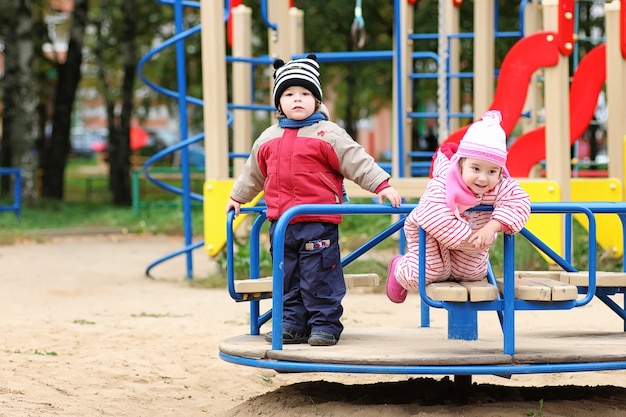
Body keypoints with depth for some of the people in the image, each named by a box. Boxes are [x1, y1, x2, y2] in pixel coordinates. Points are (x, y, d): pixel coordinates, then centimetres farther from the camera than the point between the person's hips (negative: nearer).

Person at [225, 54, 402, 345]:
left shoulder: (328, 134, -3)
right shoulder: (268, 139, 14)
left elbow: (358, 162, -6)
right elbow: (253, 173, 29)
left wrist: (381, 185, -13)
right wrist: (237, 197, 36)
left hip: (318, 223, -5)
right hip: (281, 223, 5)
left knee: (320, 278, -4)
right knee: (288, 278, 10)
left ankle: (325, 325, 3)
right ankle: (292, 324, 18)